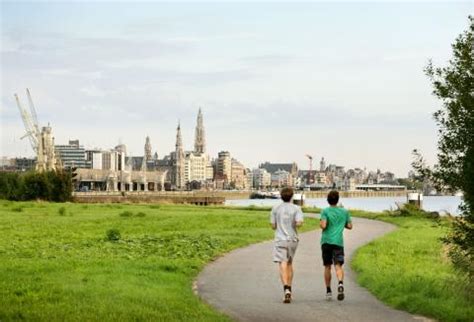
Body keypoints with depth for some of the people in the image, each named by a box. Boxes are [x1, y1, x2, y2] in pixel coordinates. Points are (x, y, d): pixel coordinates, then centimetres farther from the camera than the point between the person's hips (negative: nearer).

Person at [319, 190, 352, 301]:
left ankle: (328, 291, 15)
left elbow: (323, 225, -14)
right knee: (338, 265, -7)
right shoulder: (344, 212, 7)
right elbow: (350, 226, 11)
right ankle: (340, 283, -36)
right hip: (338, 242, 1)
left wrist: (320, 224, 8)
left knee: (327, 267, 11)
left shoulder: (325, 211, -2)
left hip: (326, 242, -1)